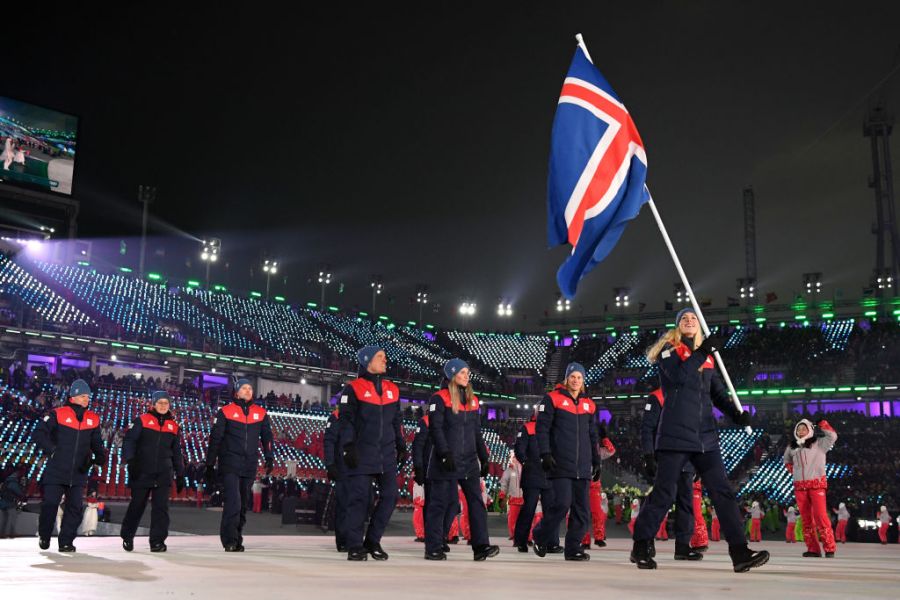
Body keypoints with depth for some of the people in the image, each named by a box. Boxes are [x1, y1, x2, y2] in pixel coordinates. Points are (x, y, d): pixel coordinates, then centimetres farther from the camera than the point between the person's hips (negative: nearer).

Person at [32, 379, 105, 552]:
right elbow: (38, 433, -5)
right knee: (50, 504, 0)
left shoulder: (93, 419, 8)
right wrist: (51, 450, -12)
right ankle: (44, 536, 23)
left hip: (79, 473, 4)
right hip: (56, 471, -3)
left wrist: (100, 456, -2)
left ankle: (66, 541, 10)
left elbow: (96, 442, 15)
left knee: (75, 507, 0)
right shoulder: (58, 414, -5)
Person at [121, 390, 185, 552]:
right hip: (142, 472, -2)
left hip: (164, 474, 3)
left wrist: (180, 475, 17)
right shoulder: (141, 420, 1)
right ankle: (127, 537, 28)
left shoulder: (173, 426, 12)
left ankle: (157, 541, 1)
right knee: (137, 506, 8)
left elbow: (177, 452, 18)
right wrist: (130, 460, -21)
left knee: (161, 507, -5)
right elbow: (129, 440, -7)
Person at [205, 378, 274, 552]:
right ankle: (229, 541, -12)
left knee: (243, 504, 8)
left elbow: (267, 437, 14)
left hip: (249, 466, 4)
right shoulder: (226, 412, 1)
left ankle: (237, 540, 17)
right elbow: (215, 439, 2)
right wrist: (210, 464, 1)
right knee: (233, 502, -15)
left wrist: (269, 458, 2)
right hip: (230, 464, -4)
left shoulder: (261, 413, 10)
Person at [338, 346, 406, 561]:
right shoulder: (353, 389, -2)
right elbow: (345, 420, -6)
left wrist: (401, 447, 19)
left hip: (386, 454, 6)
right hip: (362, 454, -5)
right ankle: (355, 546, 5)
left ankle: (373, 541, 14)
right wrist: (348, 447, -15)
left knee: (390, 495, 1)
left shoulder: (392, 389, 15)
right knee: (359, 498, -4)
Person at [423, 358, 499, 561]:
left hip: (469, 461, 6)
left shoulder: (472, 400, 16)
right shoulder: (440, 399, -4)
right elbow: (435, 429, -12)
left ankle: (481, 546, -1)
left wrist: (484, 458, 15)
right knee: (439, 504, 0)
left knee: (476, 502, -1)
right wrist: (445, 453, -21)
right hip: (446, 462, -6)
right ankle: (433, 549, 6)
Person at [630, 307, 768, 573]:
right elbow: (678, 376, -17)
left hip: (706, 436, 5)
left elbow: (718, 393, 16)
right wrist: (701, 352, -20)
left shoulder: (708, 358, 18)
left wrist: (735, 412, 0)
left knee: (723, 492, -2)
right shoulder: (669, 350, 3)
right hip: (675, 434, -5)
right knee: (663, 494, -2)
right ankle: (641, 548, 11)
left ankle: (740, 552, -3)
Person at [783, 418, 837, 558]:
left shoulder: (818, 443, 1)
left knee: (820, 516, -14)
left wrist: (823, 424, -6)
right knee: (806, 518, 4)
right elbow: (787, 460, 31)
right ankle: (813, 549, 8)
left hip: (816, 484, -5)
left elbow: (832, 436, -16)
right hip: (799, 487, 5)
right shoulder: (792, 447, 13)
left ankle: (829, 548, -10)